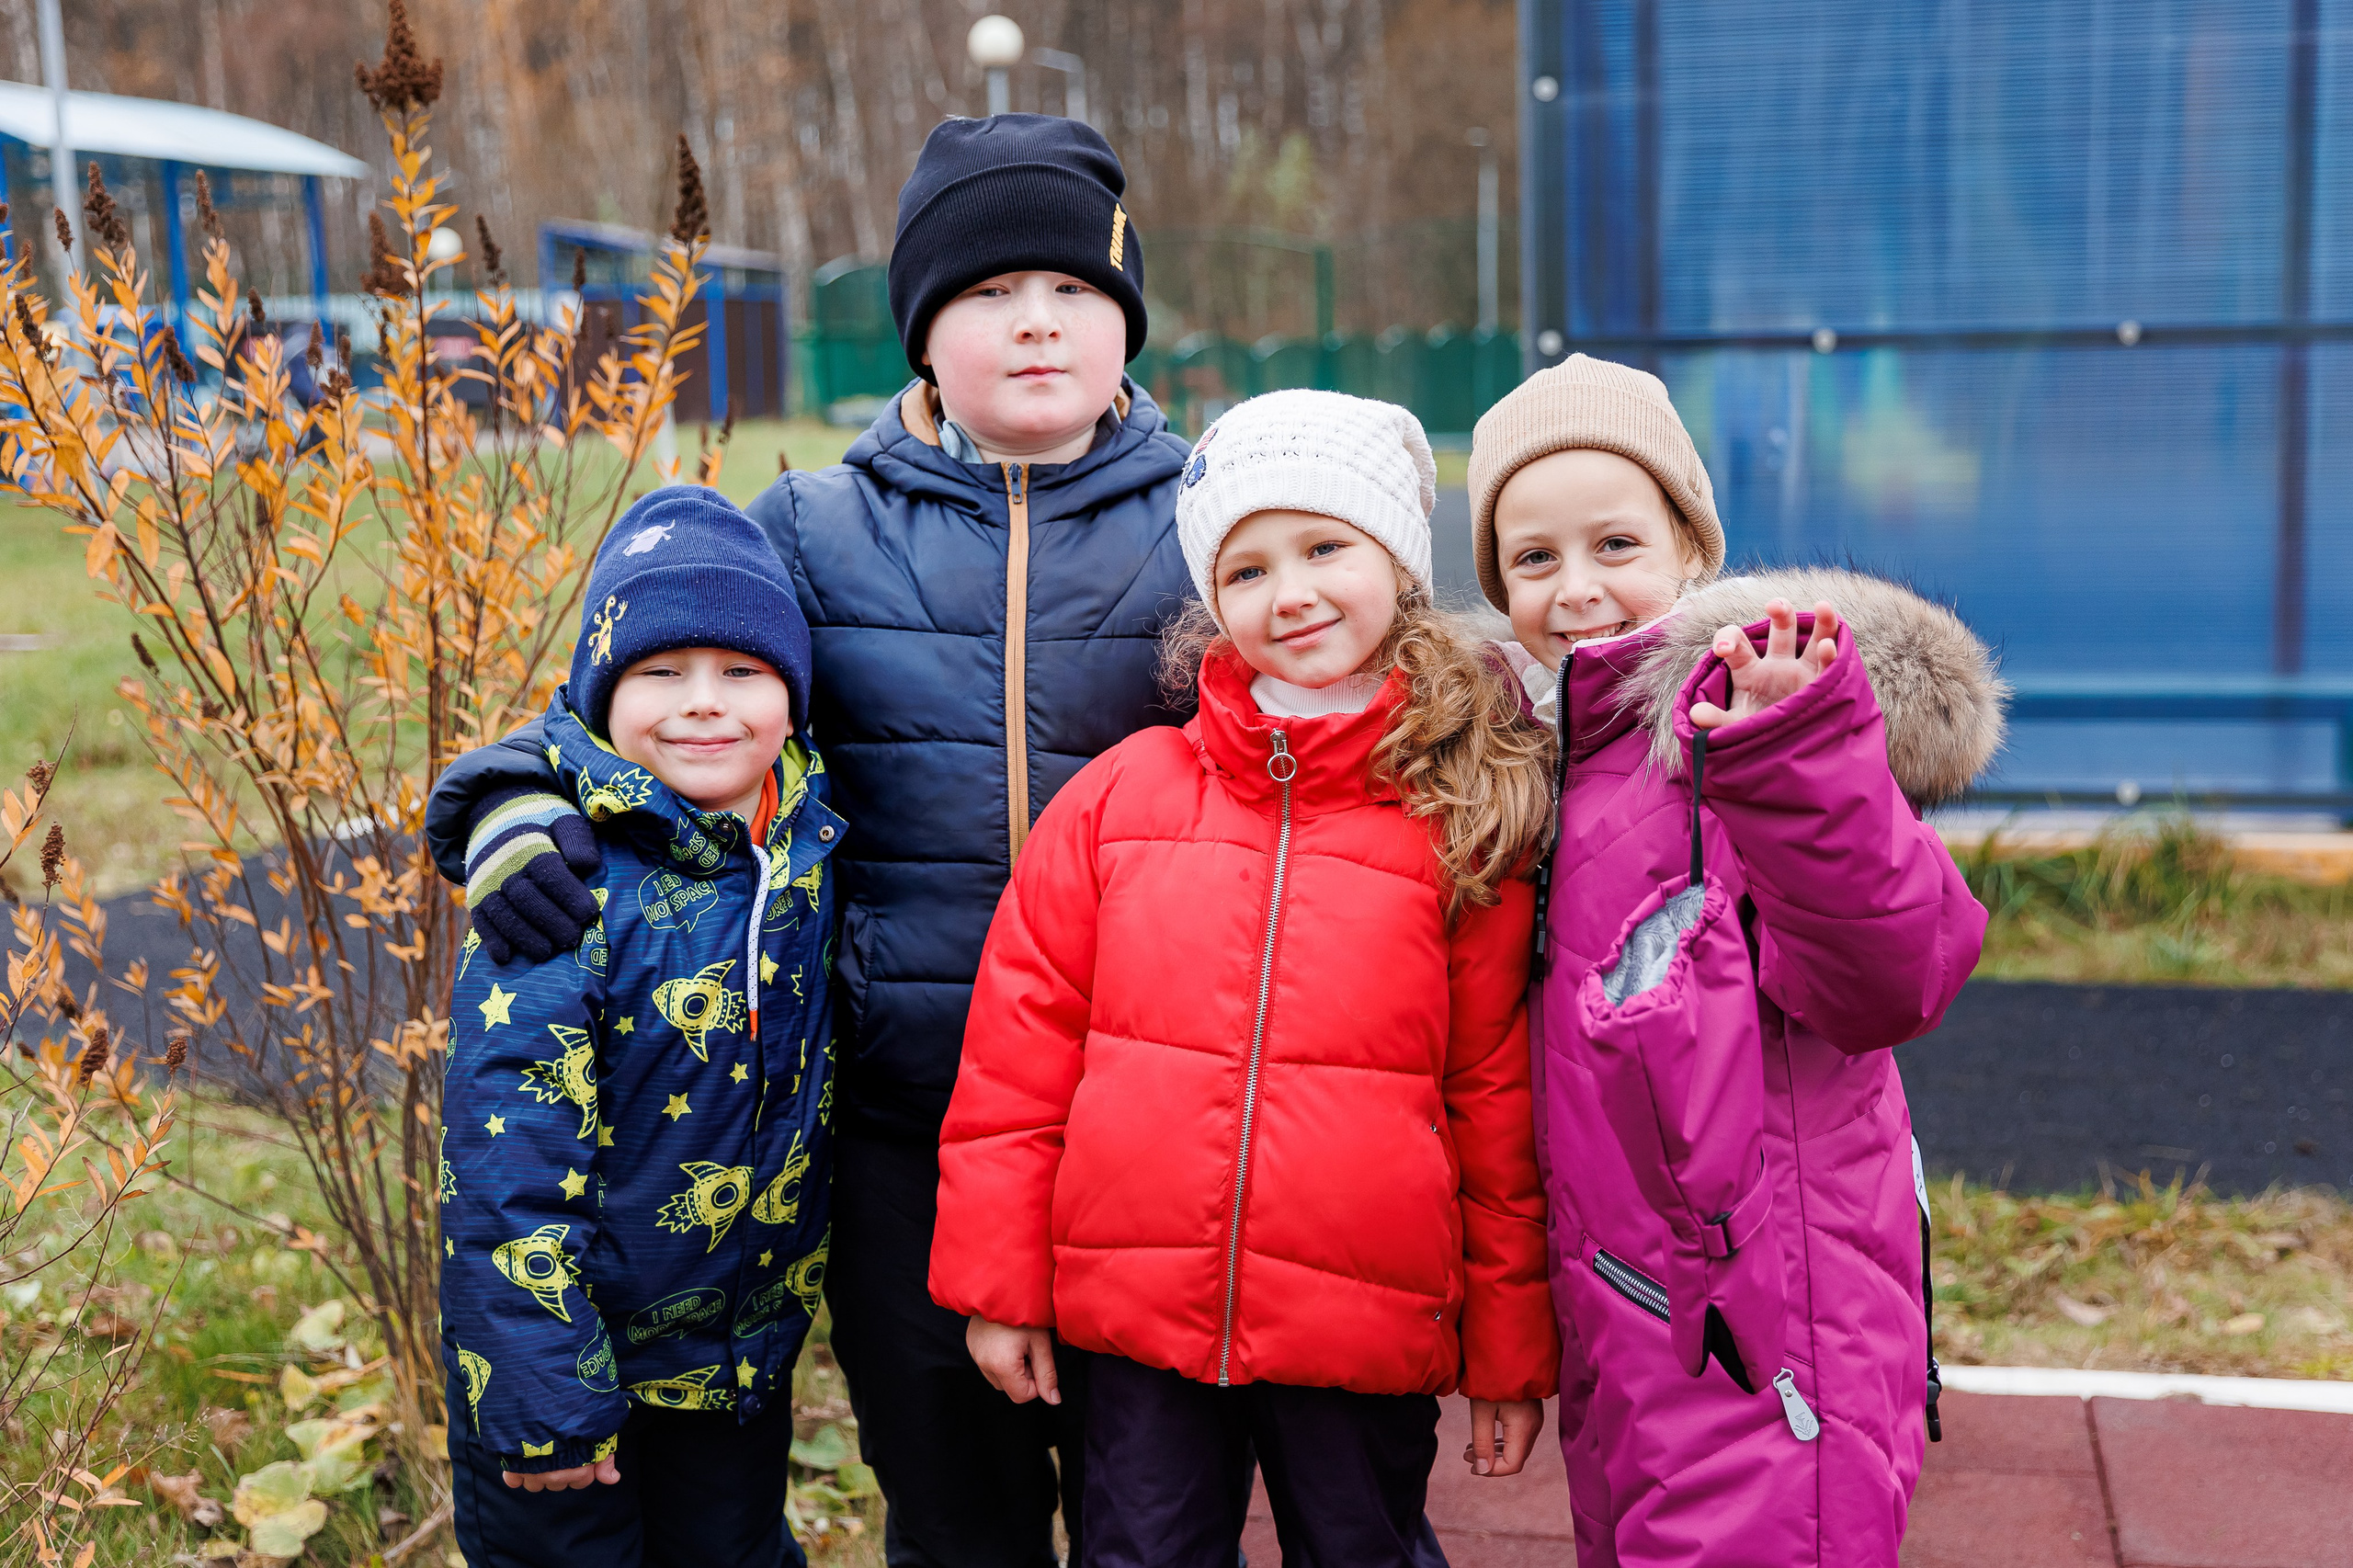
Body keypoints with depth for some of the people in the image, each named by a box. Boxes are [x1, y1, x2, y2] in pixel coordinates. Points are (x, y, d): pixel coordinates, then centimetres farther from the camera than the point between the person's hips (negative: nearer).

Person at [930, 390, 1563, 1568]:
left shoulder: (1467, 817, -3)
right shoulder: (1124, 792, 0)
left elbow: (1500, 1097, 0)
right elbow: (1020, 1041, 3)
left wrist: (1509, 1348, 3)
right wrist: (999, 1279, 3)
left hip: (1370, 1331, -1)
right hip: (1134, 1314, 1)